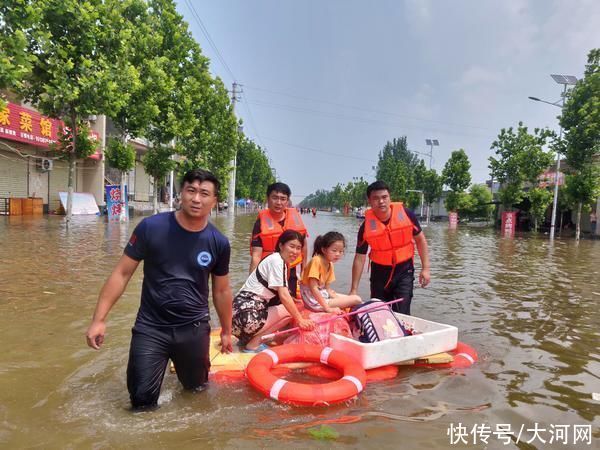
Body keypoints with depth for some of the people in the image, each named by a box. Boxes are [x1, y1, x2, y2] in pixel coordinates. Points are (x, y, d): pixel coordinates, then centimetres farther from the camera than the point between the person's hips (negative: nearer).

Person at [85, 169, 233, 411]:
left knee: (197, 391, 19)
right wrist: (99, 319, -10)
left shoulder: (219, 243, -6)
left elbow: (222, 291, 6)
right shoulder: (151, 227, -12)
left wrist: (226, 331, 14)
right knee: (142, 402, 2)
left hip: (194, 330, 2)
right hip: (150, 328, -1)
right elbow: (122, 273, -6)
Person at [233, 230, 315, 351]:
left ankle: (249, 337, 9)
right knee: (289, 312, -8)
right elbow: (283, 296, -17)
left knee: (291, 309, 9)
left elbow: (282, 294, 13)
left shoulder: (282, 262, 16)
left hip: (256, 308, 9)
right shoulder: (276, 260, -13)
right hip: (246, 313, -9)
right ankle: (253, 342, -5)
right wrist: (300, 320, -14)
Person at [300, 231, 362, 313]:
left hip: (322, 295, 9)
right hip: (314, 300, -9)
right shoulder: (316, 261, -18)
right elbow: (313, 288, -23)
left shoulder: (330, 265, 7)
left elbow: (328, 289, 7)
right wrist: (327, 308, -23)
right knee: (356, 300, -14)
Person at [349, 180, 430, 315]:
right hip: (380, 271, 1)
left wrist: (425, 268, -3)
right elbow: (359, 258, -8)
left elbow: (420, 239, 1)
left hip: (404, 270, -1)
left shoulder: (406, 214, -14)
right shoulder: (366, 226, -14)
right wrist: (354, 289, -8)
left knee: (402, 314, -7)